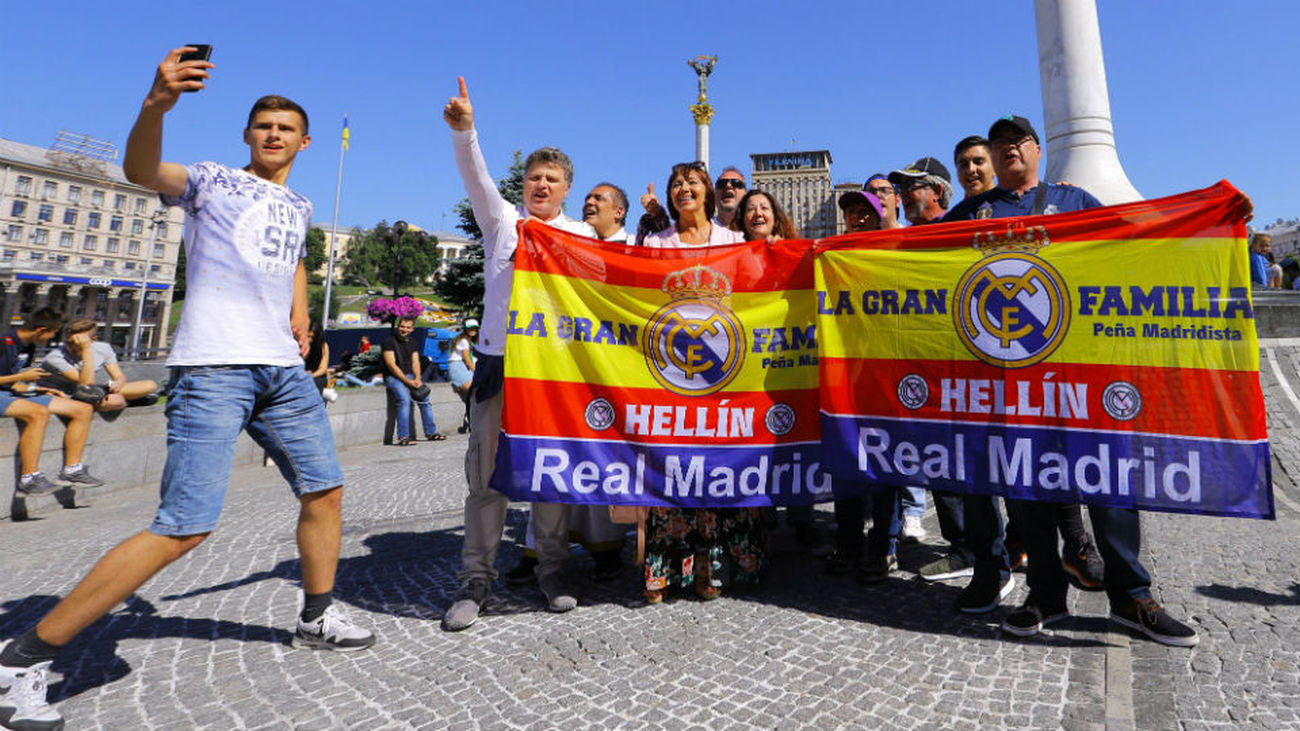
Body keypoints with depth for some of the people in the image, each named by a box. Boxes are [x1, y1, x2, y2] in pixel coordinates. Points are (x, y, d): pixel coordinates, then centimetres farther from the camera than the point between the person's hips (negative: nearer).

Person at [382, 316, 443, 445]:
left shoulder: (412, 343, 16)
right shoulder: (389, 342, -4)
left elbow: (415, 362, 10)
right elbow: (391, 365, -11)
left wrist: (417, 378, -11)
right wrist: (408, 381, -18)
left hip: (410, 376, 6)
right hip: (393, 377, -6)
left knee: (424, 398, -11)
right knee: (404, 398, -30)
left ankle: (431, 432, 0)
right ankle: (403, 437, -30)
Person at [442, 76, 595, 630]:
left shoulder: (582, 234, 15)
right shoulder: (501, 219, 12)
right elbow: (475, 175, -5)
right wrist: (463, 129, -20)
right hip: (498, 355, 0)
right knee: (486, 470, 0)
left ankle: (552, 571, 18)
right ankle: (476, 579, 12)